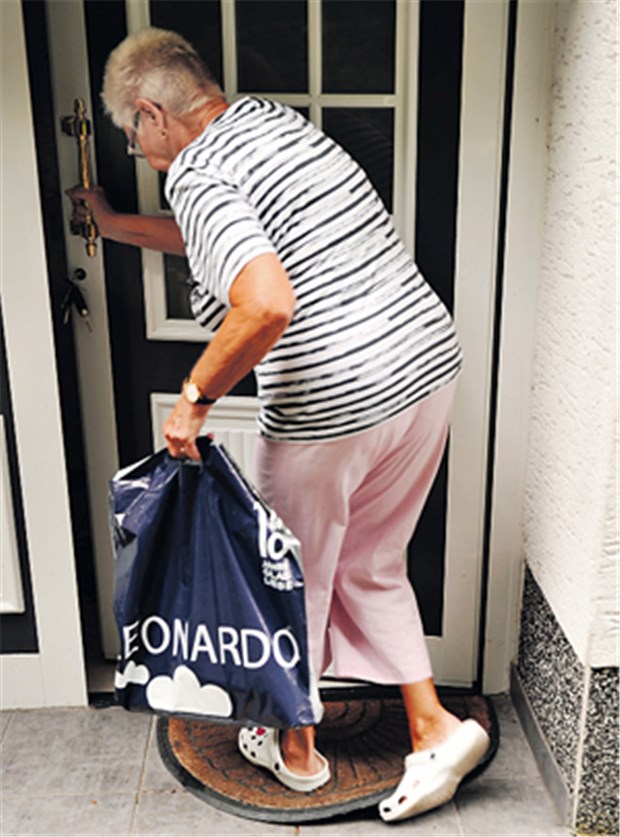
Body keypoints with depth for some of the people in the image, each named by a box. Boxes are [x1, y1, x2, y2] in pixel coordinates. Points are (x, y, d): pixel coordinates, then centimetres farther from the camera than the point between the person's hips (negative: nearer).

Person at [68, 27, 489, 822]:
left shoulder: (196, 175, -13)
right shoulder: (271, 116, 14)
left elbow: (267, 303, -31)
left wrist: (194, 396, -16)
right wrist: (118, 225, 37)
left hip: (332, 407, -8)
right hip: (428, 369, 9)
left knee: (296, 579, 17)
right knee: (372, 568, 25)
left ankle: (295, 749, 38)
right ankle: (435, 728, 27)